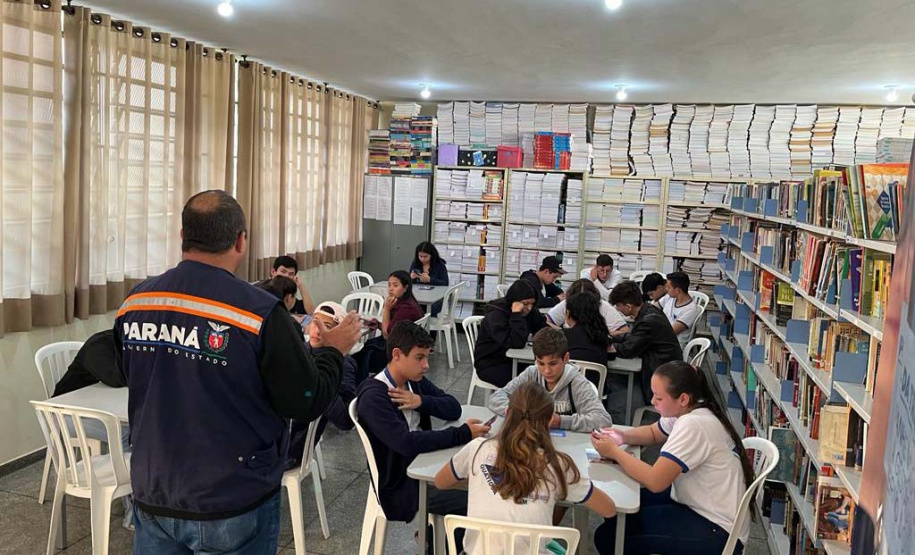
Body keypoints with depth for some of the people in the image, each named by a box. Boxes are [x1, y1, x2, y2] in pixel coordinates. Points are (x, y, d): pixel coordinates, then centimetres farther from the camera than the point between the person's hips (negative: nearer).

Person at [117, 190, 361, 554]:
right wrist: (333, 351, 3)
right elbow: (308, 404, -14)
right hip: (234, 507, -4)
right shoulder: (261, 313, -22)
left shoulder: (133, 303, -5)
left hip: (152, 496, 4)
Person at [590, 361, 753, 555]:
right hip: (699, 503, 10)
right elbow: (652, 432, 19)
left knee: (609, 536, -12)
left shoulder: (693, 425, -28)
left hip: (716, 529, -9)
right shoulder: (686, 411, 1)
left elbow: (655, 482, -30)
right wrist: (622, 436, -1)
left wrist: (614, 451, -17)